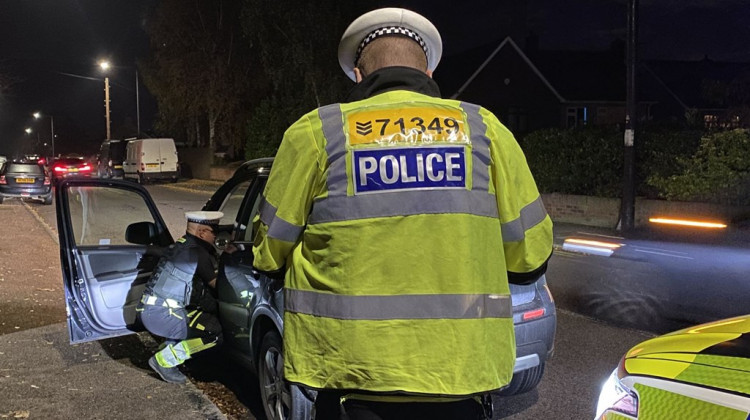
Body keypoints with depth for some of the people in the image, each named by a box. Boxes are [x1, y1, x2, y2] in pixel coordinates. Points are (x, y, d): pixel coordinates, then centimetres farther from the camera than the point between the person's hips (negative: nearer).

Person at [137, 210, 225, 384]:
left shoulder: (181, 245, 14)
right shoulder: (197, 253, -13)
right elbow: (216, 283, -3)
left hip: (148, 310, 9)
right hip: (162, 315, -9)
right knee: (216, 333, -10)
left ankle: (169, 347, 17)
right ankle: (164, 360, -4)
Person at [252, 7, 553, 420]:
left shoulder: (315, 132, -3)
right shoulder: (485, 130, 1)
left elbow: (270, 256, 2)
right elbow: (530, 256, 2)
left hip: (351, 375, -1)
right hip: (461, 373, 2)